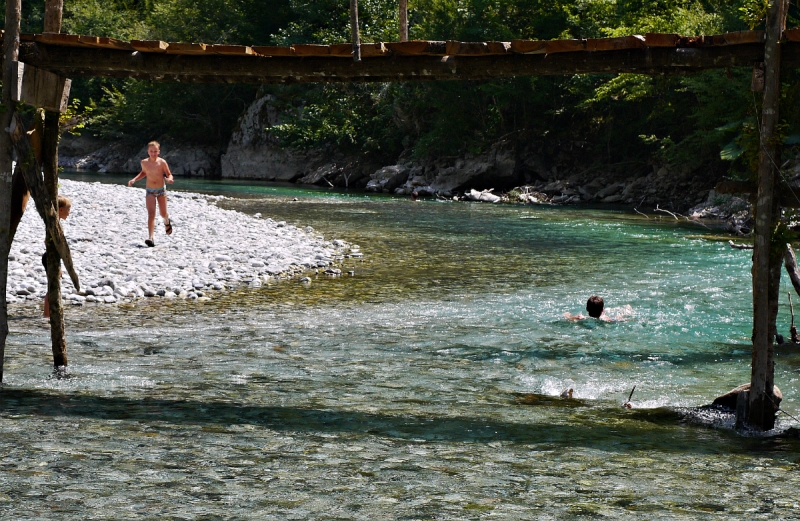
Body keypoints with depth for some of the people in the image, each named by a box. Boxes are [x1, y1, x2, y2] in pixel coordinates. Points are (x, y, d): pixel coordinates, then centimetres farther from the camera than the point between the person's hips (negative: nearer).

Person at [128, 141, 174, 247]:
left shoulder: (162, 162, -12)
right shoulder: (144, 162, -4)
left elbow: (169, 174, -5)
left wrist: (169, 179, -28)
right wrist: (134, 179, 3)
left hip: (161, 190, 0)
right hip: (150, 191, 0)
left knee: (163, 213, 12)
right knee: (151, 214, -13)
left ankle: (167, 222, 51)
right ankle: (151, 238, -19)